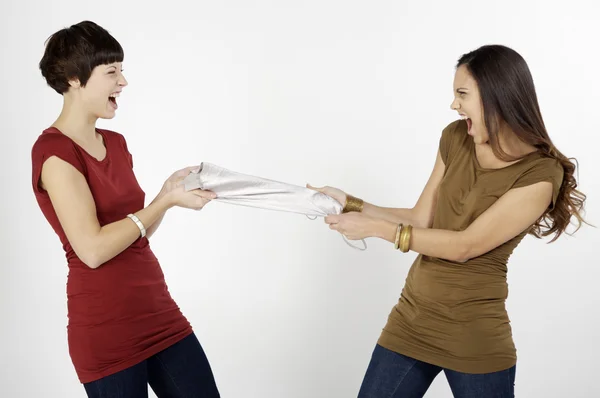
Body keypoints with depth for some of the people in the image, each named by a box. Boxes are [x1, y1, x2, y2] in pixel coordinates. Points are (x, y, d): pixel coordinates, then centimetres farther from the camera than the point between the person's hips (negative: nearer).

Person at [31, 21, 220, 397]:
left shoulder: (116, 143, 11)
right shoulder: (54, 151, -13)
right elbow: (93, 249, -21)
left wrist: (168, 190, 1)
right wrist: (168, 201, -16)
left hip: (160, 315, 7)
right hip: (106, 333, -7)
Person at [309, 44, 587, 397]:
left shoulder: (540, 174, -17)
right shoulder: (455, 138, 2)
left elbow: (464, 246, -20)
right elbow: (421, 220, 7)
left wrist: (375, 228, -17)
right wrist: (350, 203, 0)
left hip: (476, 338, -5)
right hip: (410, 321, 5)